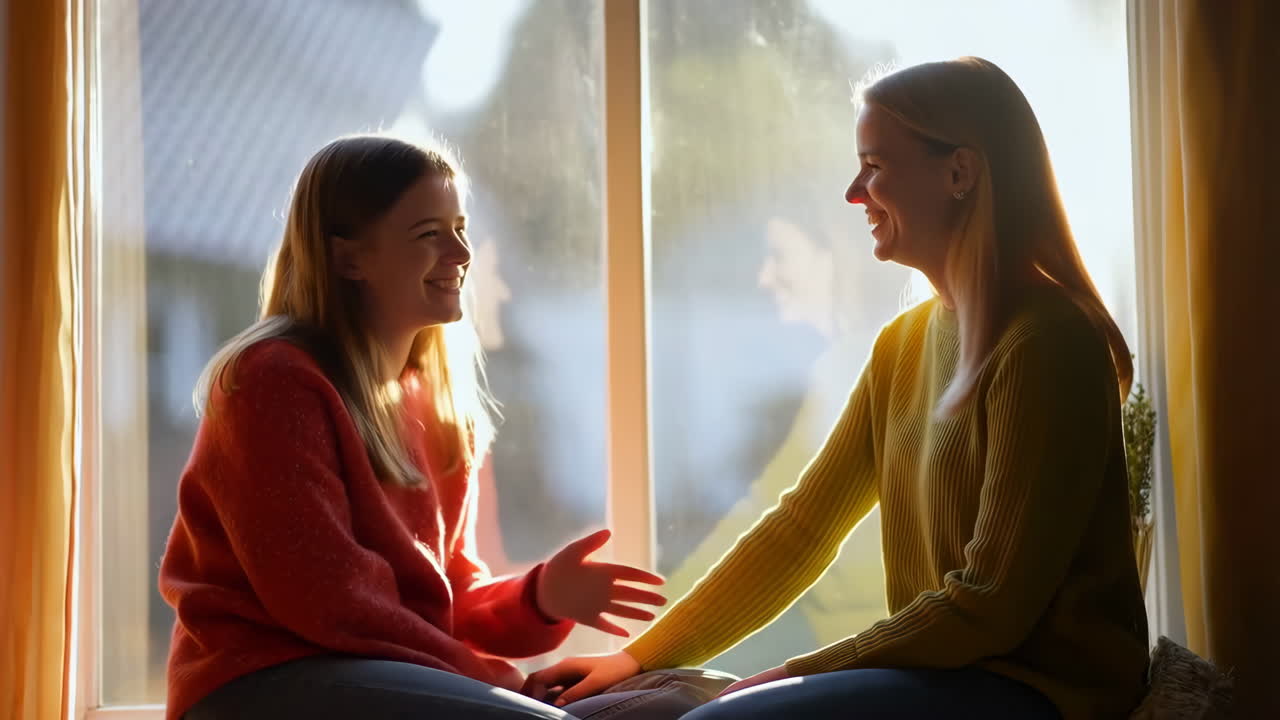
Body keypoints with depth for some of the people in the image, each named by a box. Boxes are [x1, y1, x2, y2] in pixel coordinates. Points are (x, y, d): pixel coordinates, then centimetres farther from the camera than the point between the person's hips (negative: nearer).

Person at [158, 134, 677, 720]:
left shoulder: (440, 406, 15)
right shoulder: (273, 381, -11)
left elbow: (446, 601, 13)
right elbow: (327, 601, -17)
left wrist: (539, 598, -8)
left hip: (397, 673, 9)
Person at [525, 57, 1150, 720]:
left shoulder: (1044, 344, -15)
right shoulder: (906, 342, 11)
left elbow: (992, 603, -17)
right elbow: (803, 524, 13)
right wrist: (642, 656, 7)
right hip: (943, 666, 8)